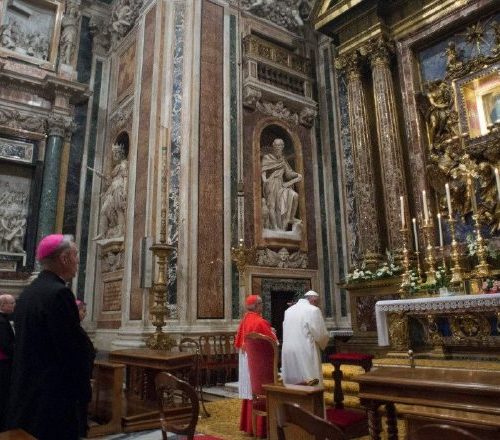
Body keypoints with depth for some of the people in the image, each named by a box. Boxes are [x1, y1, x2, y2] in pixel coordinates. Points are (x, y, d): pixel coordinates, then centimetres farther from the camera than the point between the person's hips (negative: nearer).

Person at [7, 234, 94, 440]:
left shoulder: (27, 292, 8)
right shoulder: (59, 293, -20)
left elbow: (28, 342, 14)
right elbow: (73, 349, -20)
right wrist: (82, 390, -9)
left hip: (26, 390, 9)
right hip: (52, 392, -9)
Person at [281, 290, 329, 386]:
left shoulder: (288, 310, 11)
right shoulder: (313, 310, -7)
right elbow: (321, 335, -8)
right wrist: (322, 343, 15)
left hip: (288, 353, 6)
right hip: (306, 354, -6)